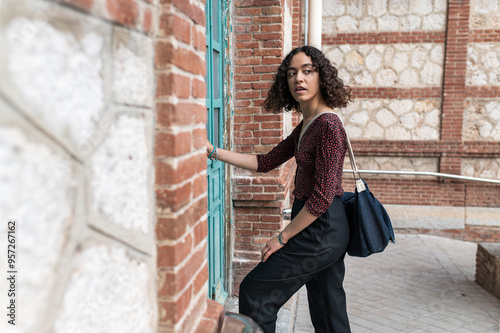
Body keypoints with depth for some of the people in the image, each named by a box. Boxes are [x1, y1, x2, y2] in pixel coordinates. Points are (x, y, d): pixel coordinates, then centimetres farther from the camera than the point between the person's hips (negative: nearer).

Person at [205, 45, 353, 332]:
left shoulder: (328, 125, -18)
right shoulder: (306, 126, 11)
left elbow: (322, 197, -22)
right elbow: (266, 162, 13)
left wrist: (282, 238, -14)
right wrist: (214, 151, 9)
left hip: (320, 231, -9)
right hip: (330, 232, 9)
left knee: (255, 292, 2)